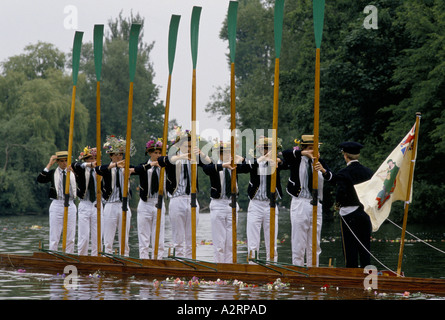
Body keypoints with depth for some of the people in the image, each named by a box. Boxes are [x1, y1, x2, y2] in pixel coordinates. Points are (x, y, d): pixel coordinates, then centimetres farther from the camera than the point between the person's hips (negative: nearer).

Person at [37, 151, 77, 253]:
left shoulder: (73, 172, 8)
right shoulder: (52, 173, 5)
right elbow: (40, 179, -10)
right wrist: (49, 164, -10)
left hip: (70, 205, 2)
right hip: (57, 205, -2)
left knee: (70, 238, 3)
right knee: (54, 237, -1)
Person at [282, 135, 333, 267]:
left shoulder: (318, 161, 9)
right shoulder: (297, 160, 1)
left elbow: (329, 177, -6)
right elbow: (285, 153, -20)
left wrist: (323, 170, -27)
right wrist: (304, 153, -30)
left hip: (316, 205, 4)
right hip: (299, 204, -4)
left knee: (315, 244, 7)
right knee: (298, 243, -3)